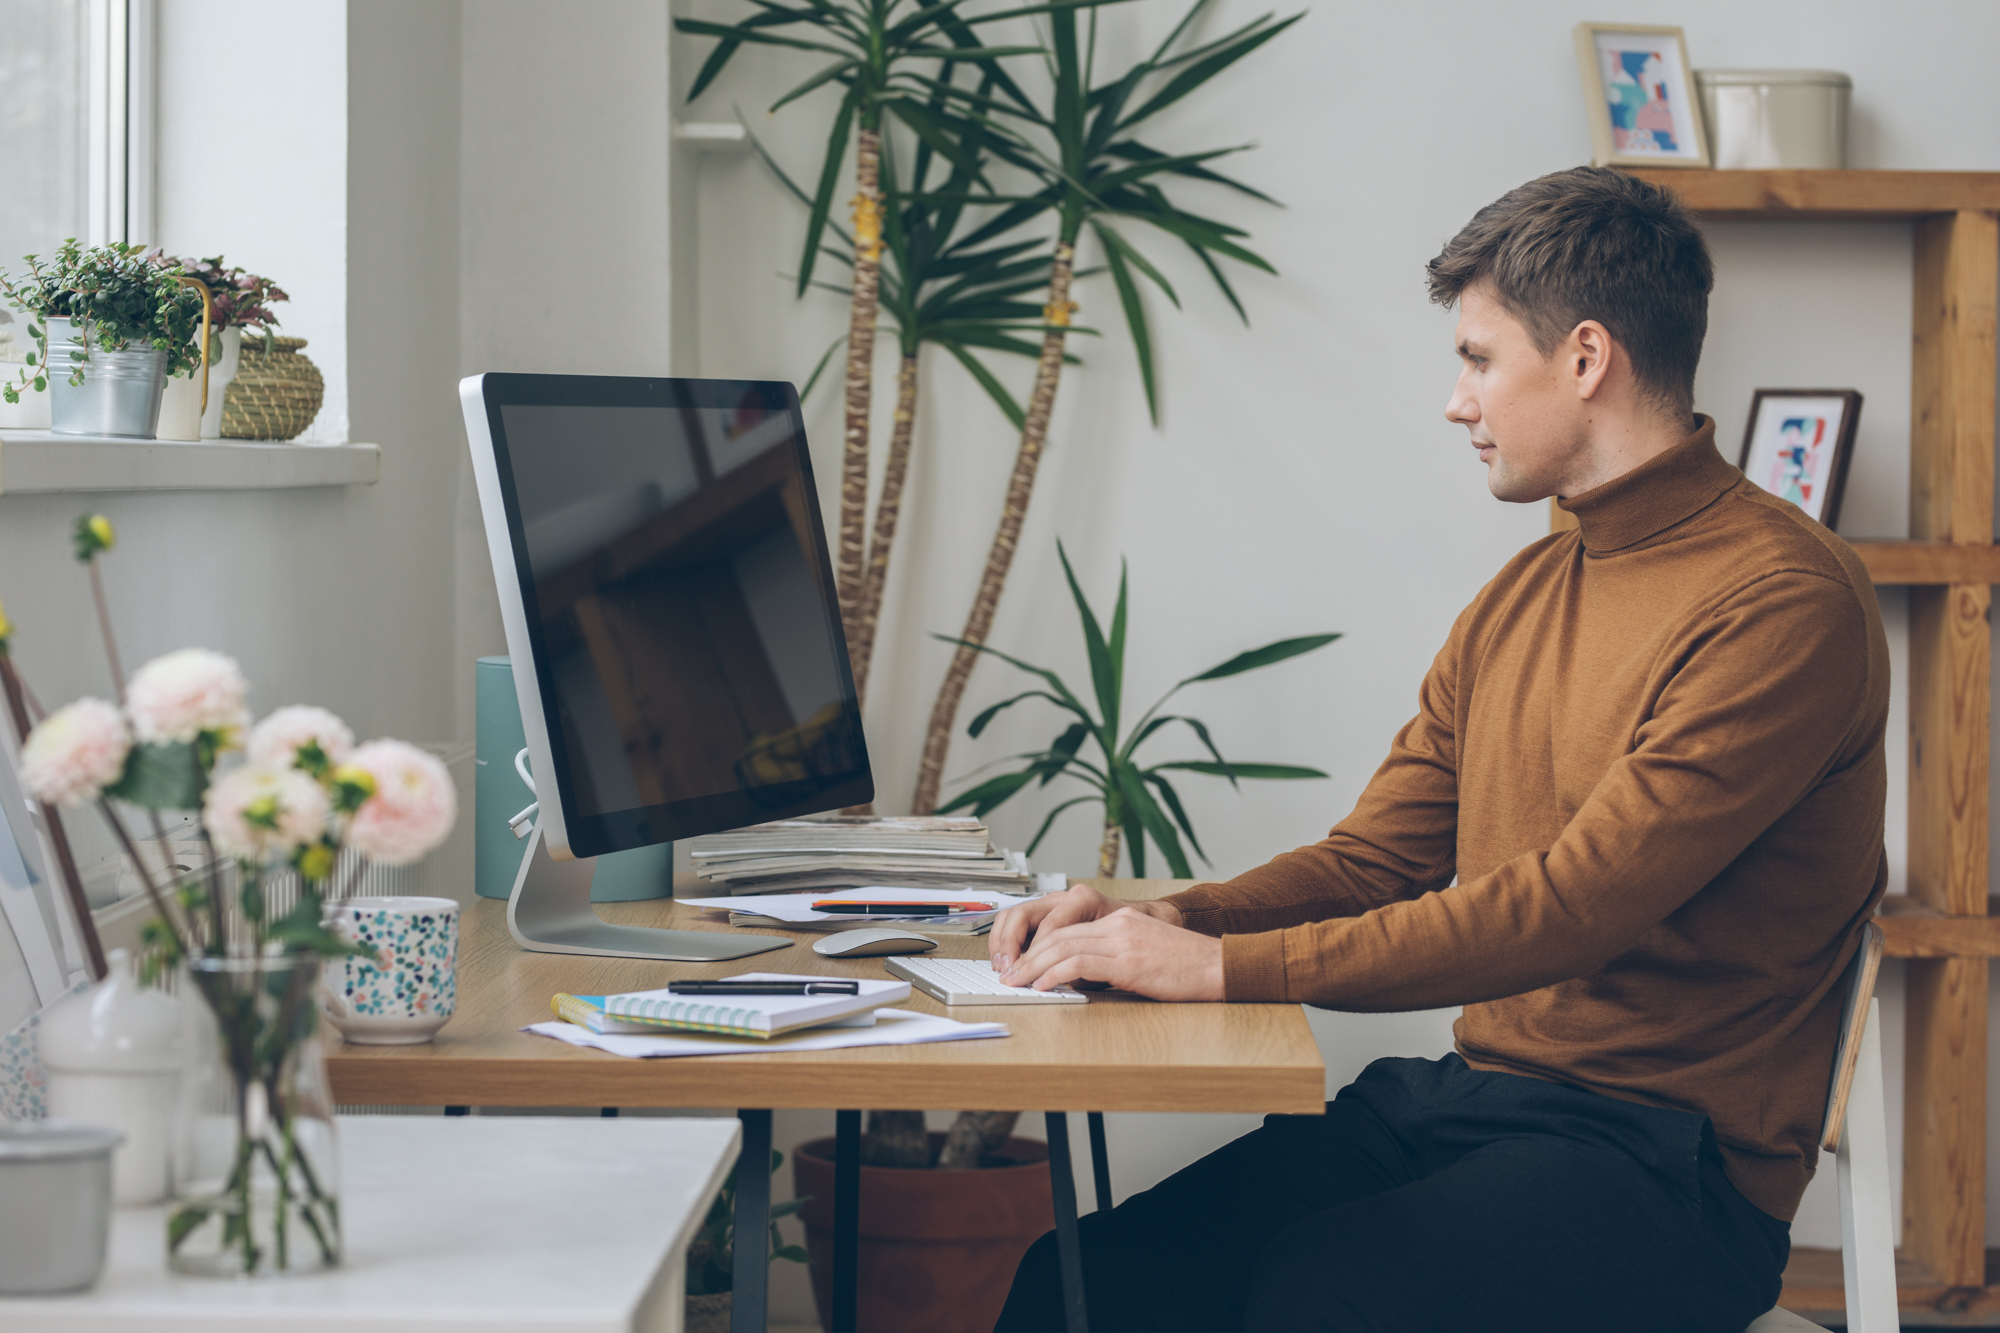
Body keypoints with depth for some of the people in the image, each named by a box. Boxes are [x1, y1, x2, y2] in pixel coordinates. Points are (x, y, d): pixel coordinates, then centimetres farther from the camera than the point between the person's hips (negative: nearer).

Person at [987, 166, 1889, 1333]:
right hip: (1471, 1098, 7)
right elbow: (1378, 856, 17)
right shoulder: (1521, 599, 17)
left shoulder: (1783, 603, -12)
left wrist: (1228, 963, -21)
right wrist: (1162, 923, -3)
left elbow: (1573, 906, -20)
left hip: (1666, 1160, -7)